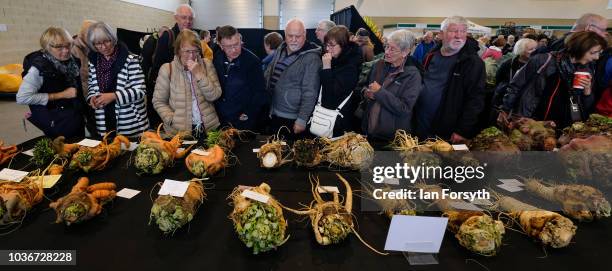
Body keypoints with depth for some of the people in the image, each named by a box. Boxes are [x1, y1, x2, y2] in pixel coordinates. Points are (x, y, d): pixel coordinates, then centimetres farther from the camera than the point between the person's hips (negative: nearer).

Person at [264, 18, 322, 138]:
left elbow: (310, 93, -19)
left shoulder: (312, 58, -16)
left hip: (293, 119, -6)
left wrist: (302, 120, -19)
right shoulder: (280, 50, 6)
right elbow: (267, 76, 16)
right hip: (274, 115, 7)